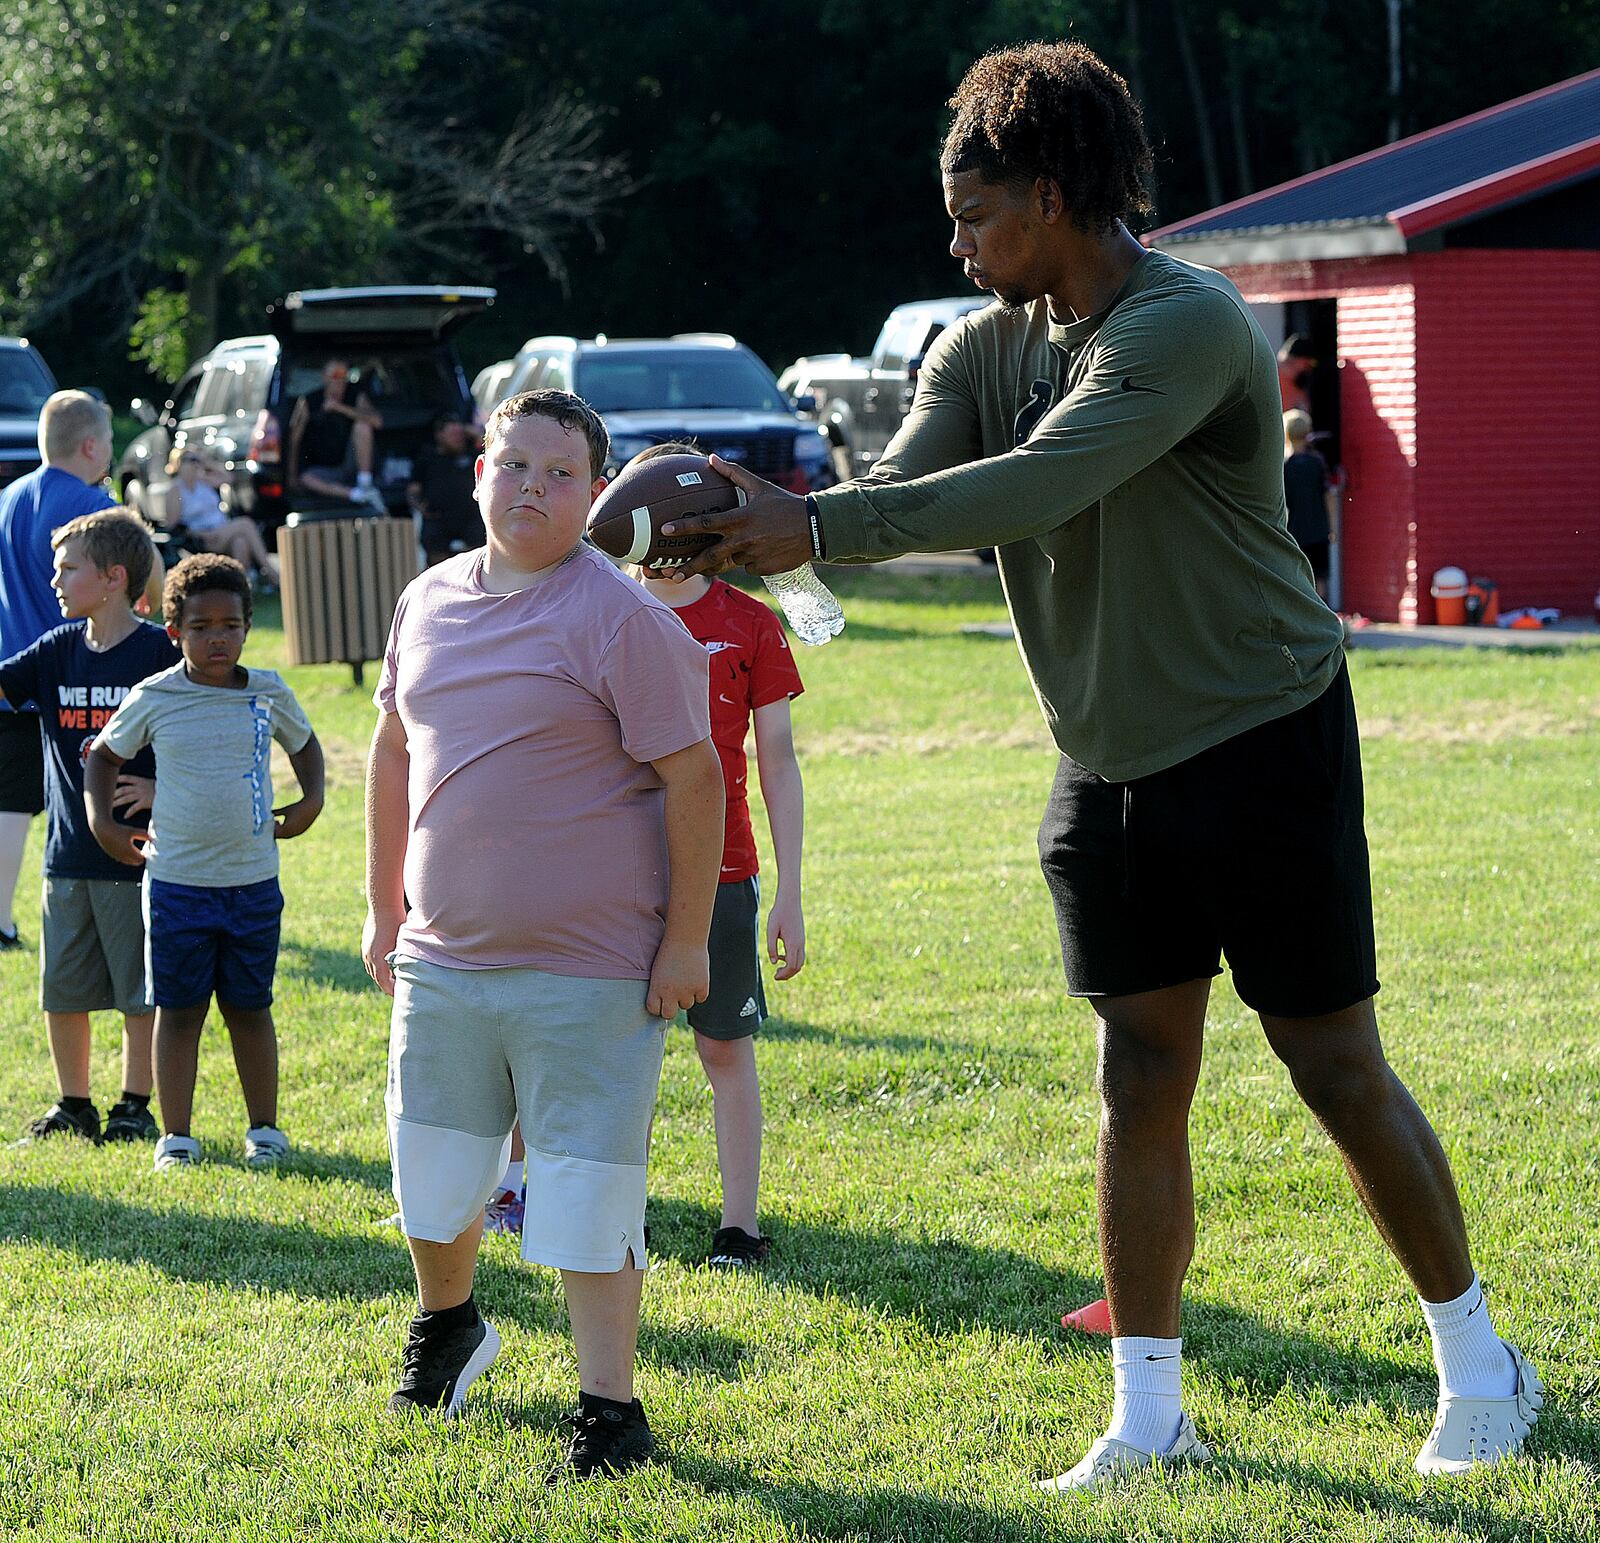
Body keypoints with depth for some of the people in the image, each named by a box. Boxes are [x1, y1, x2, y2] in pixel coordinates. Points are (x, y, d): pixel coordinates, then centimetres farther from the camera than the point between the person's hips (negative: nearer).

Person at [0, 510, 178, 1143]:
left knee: (139, 990, 4)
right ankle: (73, 1104, 23)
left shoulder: (161, 651, -8)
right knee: (62, 989, 10)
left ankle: (135, 1107, 16)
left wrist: (161, 787, -15)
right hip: (68, 851, 5)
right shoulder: (58, 651, 6)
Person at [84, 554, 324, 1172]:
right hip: (177, 882, -1)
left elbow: (304, 744, 21)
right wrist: (102, 824, 3)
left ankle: (264, 1129, 23)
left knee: (249, 1007, 11)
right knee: (179, 1009, 5)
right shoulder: (154, 698, -4)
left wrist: (311, 801, 8)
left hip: (253, 881, 1)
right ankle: (176, 1138, 13)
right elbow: (104, 754, 11)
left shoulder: (269, 693, 1)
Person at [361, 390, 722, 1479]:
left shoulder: (623, 619, -11)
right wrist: (384, 905, 18)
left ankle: (611, 1409, 8)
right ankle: (446, 1323, 46)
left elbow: (693, 778, -11)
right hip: (442, 957, 6)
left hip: (589, 969, -6)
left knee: (588, 1193, -2)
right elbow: (395, 752, 19)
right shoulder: (430, 602, 8)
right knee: (433, 1171, 18)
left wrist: (687, 940, -13)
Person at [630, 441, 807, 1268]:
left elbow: (778, 763, 2)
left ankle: (738, 1225, 10)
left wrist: (790, 894, -2)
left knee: (727, 1049, 4)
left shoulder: (750, 626, 1)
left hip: (719, 874, -1)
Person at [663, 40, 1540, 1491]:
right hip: (1111, 771, 6)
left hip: (1266, 748, -6)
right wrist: (751, 525, -24)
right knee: (1140, 1085, 6)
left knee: (1340, 1071, 1)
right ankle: (1149, 1413, 12)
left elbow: (1031, 490, -30)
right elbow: (904, 489, -6)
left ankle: (1478, 1365, 17)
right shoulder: (985, 347, 5)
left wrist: (815, 527, -32)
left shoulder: (1191, 326, -20)